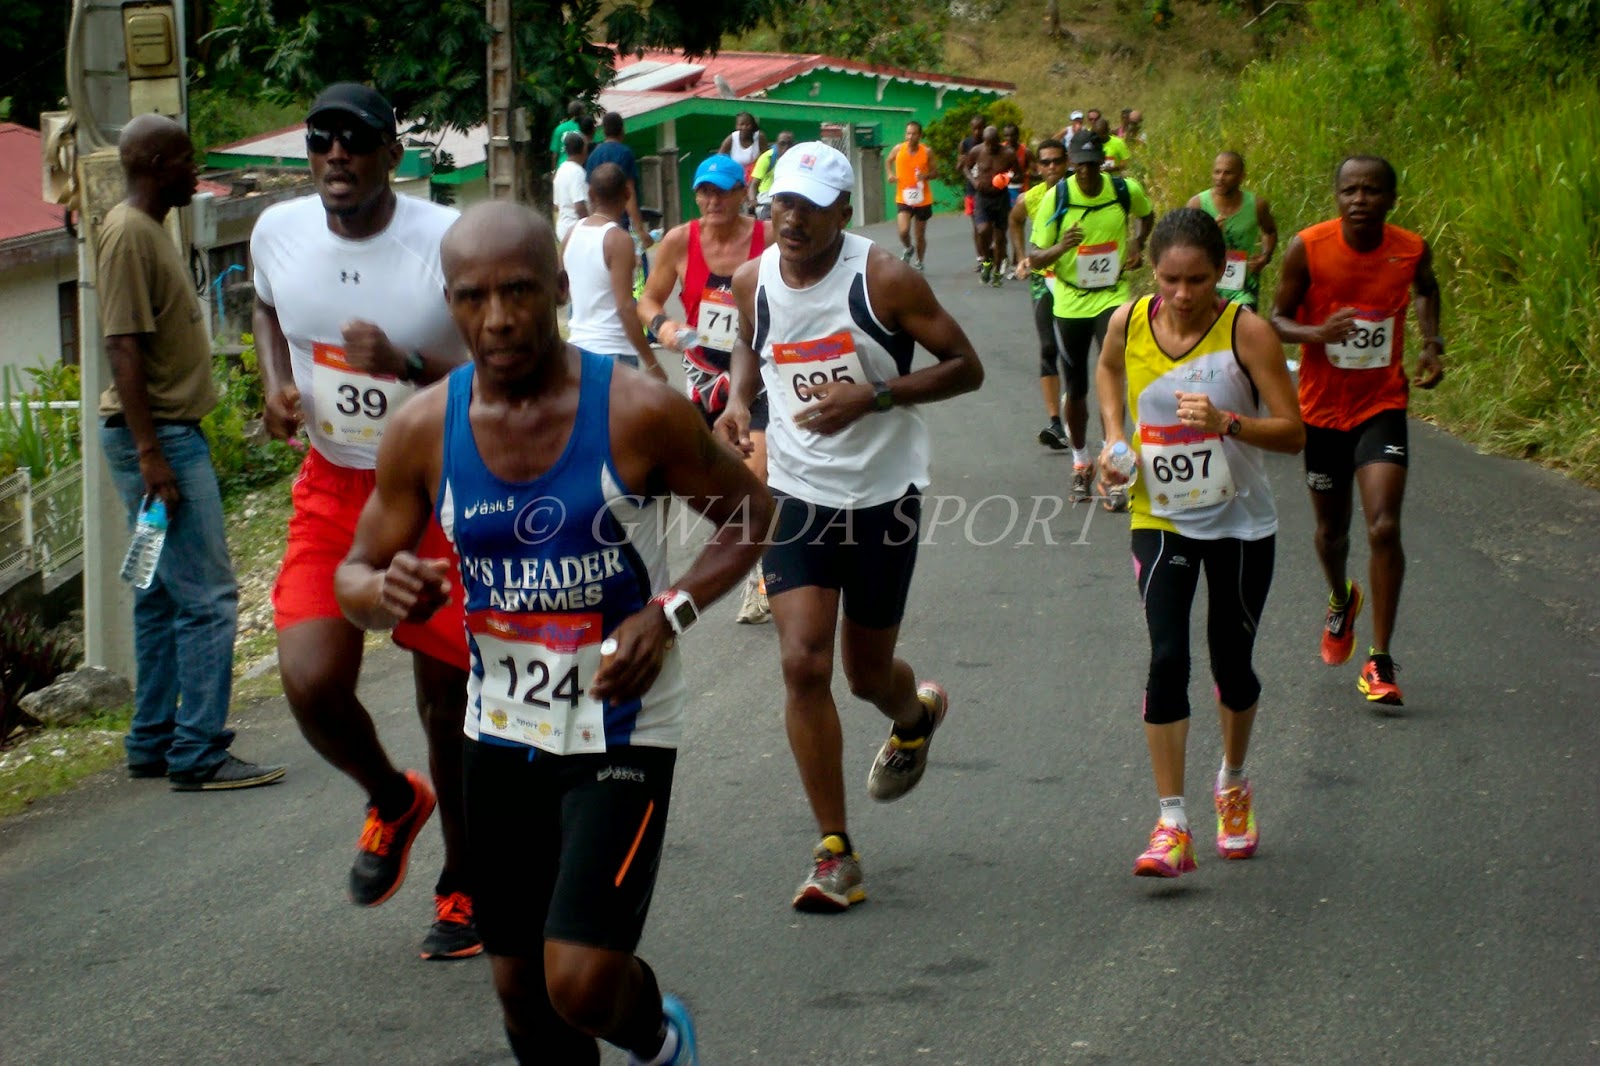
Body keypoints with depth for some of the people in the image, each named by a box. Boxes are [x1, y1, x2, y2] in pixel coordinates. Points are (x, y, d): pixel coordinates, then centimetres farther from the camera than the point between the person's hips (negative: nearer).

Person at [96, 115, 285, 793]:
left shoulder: (150, 231, 16)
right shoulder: (129, 234, -15)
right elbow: (124, 350, -21)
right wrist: (151, 455, -24)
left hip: (169, 436, 11)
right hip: (157, 437, -11)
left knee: (163, 597, 14)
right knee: (207, 597, -10)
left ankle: (153, 745, 20)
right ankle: (198, 755, -8)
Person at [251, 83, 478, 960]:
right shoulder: (278, 233, -4)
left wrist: (408, 368, -30)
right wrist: (276, 385, 2)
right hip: (331, 490, 3)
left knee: (447, 704, 6)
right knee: (311, 683, -14)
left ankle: (462, 887, 30)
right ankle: (392, 800, 20)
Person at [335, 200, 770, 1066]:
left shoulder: (638, 414, -16)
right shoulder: (423, 431, -7)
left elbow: (750, 513, -1)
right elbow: (354, 575, 5)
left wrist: (669, 613, -17)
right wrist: (386, 590, -21)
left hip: (621, 731, -4)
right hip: (502, 734, 4)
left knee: (583, 981, -15)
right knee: (523, 987, 13)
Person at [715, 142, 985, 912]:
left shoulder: (883, 280, -15)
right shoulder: (753, 283, -2)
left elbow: (965, 367, -11)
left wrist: (873, 396, -24)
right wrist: (737, 400, -2)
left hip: (883, 495, -2)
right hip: (797, 494, 2)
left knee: (867, 673, 10)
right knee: (803, 664, -12)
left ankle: (915, 714, 52)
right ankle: (835, 855, -3)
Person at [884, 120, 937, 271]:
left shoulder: (926, 152, -7)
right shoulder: (898, 149, -5)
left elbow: (935, 172, 3)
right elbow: (888, 161, 16)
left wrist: (926, 176, -19)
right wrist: (889, 174, -4)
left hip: (922, 200, 0)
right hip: (903, 198, 0)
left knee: (920, 235, 10)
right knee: (903, 231, -18)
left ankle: (920, 263, 32)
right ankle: (908, 249, 15)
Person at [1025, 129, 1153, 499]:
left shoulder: (1127, 191, -6)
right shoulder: (1056, 198, -10)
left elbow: (1146, 215, 20)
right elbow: (1035, 257, -9)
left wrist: (1137, 244, 2)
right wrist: (1061, 247, -29)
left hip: (1113, 298, -1)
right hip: (1070, 302, 1)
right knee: (1076, 388, 11)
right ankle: (1081, 464, 29)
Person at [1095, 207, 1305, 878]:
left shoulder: (1246, 332, -17)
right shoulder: (1128, 323, -9)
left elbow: (1293, 433, -16)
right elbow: (1107, 370, 17)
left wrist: (1227, 422, -32)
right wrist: (1115, 436, 2)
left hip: (1240, 525, -1)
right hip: (1160, 520, 1)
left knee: (1232, 664, 10)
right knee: (1167, 660, -12)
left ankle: (1233, 785, 39)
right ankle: (1171, 826, -10)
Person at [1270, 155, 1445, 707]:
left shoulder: (1411, 250, -9)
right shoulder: (1308, 248, -14)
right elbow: (1278, 318, -6)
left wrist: (1432, 343, -1)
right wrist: (1316, 332, -27)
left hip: (1381, 405, -1)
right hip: (1322, 408, 1)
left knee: (1383, 527, -16)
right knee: (1332, 528, 15)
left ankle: (1380, 661, -7)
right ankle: (1341, 600, 51)